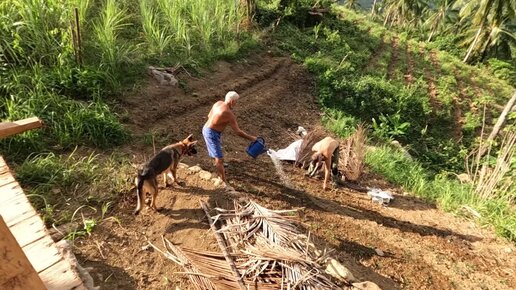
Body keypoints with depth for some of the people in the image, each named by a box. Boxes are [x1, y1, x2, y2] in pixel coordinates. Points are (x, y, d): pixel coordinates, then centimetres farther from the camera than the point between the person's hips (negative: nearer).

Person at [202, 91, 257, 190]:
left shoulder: (218, 103, 1)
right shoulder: (229, 114, -25)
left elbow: (209, 115, 16)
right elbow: (238, 132, -21)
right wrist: (250, 138, -9)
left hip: (206, 129, 10)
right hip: (212, 134, -10)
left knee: (218, 147, 36)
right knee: (220, 159, -6)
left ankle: (217, 162, 64)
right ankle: (225, 183, 0)